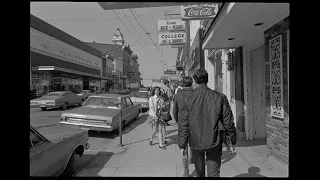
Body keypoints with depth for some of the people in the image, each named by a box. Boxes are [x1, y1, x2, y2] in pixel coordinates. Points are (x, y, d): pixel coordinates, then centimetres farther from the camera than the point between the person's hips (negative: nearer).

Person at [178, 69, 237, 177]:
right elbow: (228, 121, -4)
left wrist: (182, 145, -1)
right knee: (213, 172, 12)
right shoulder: (219, 97, -9)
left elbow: (184, 125, -9)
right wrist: (233, 139, 9)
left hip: (195, 141, 1)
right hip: (214, 141, -1)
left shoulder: (189, 99, -10)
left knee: (199, 170, 26)